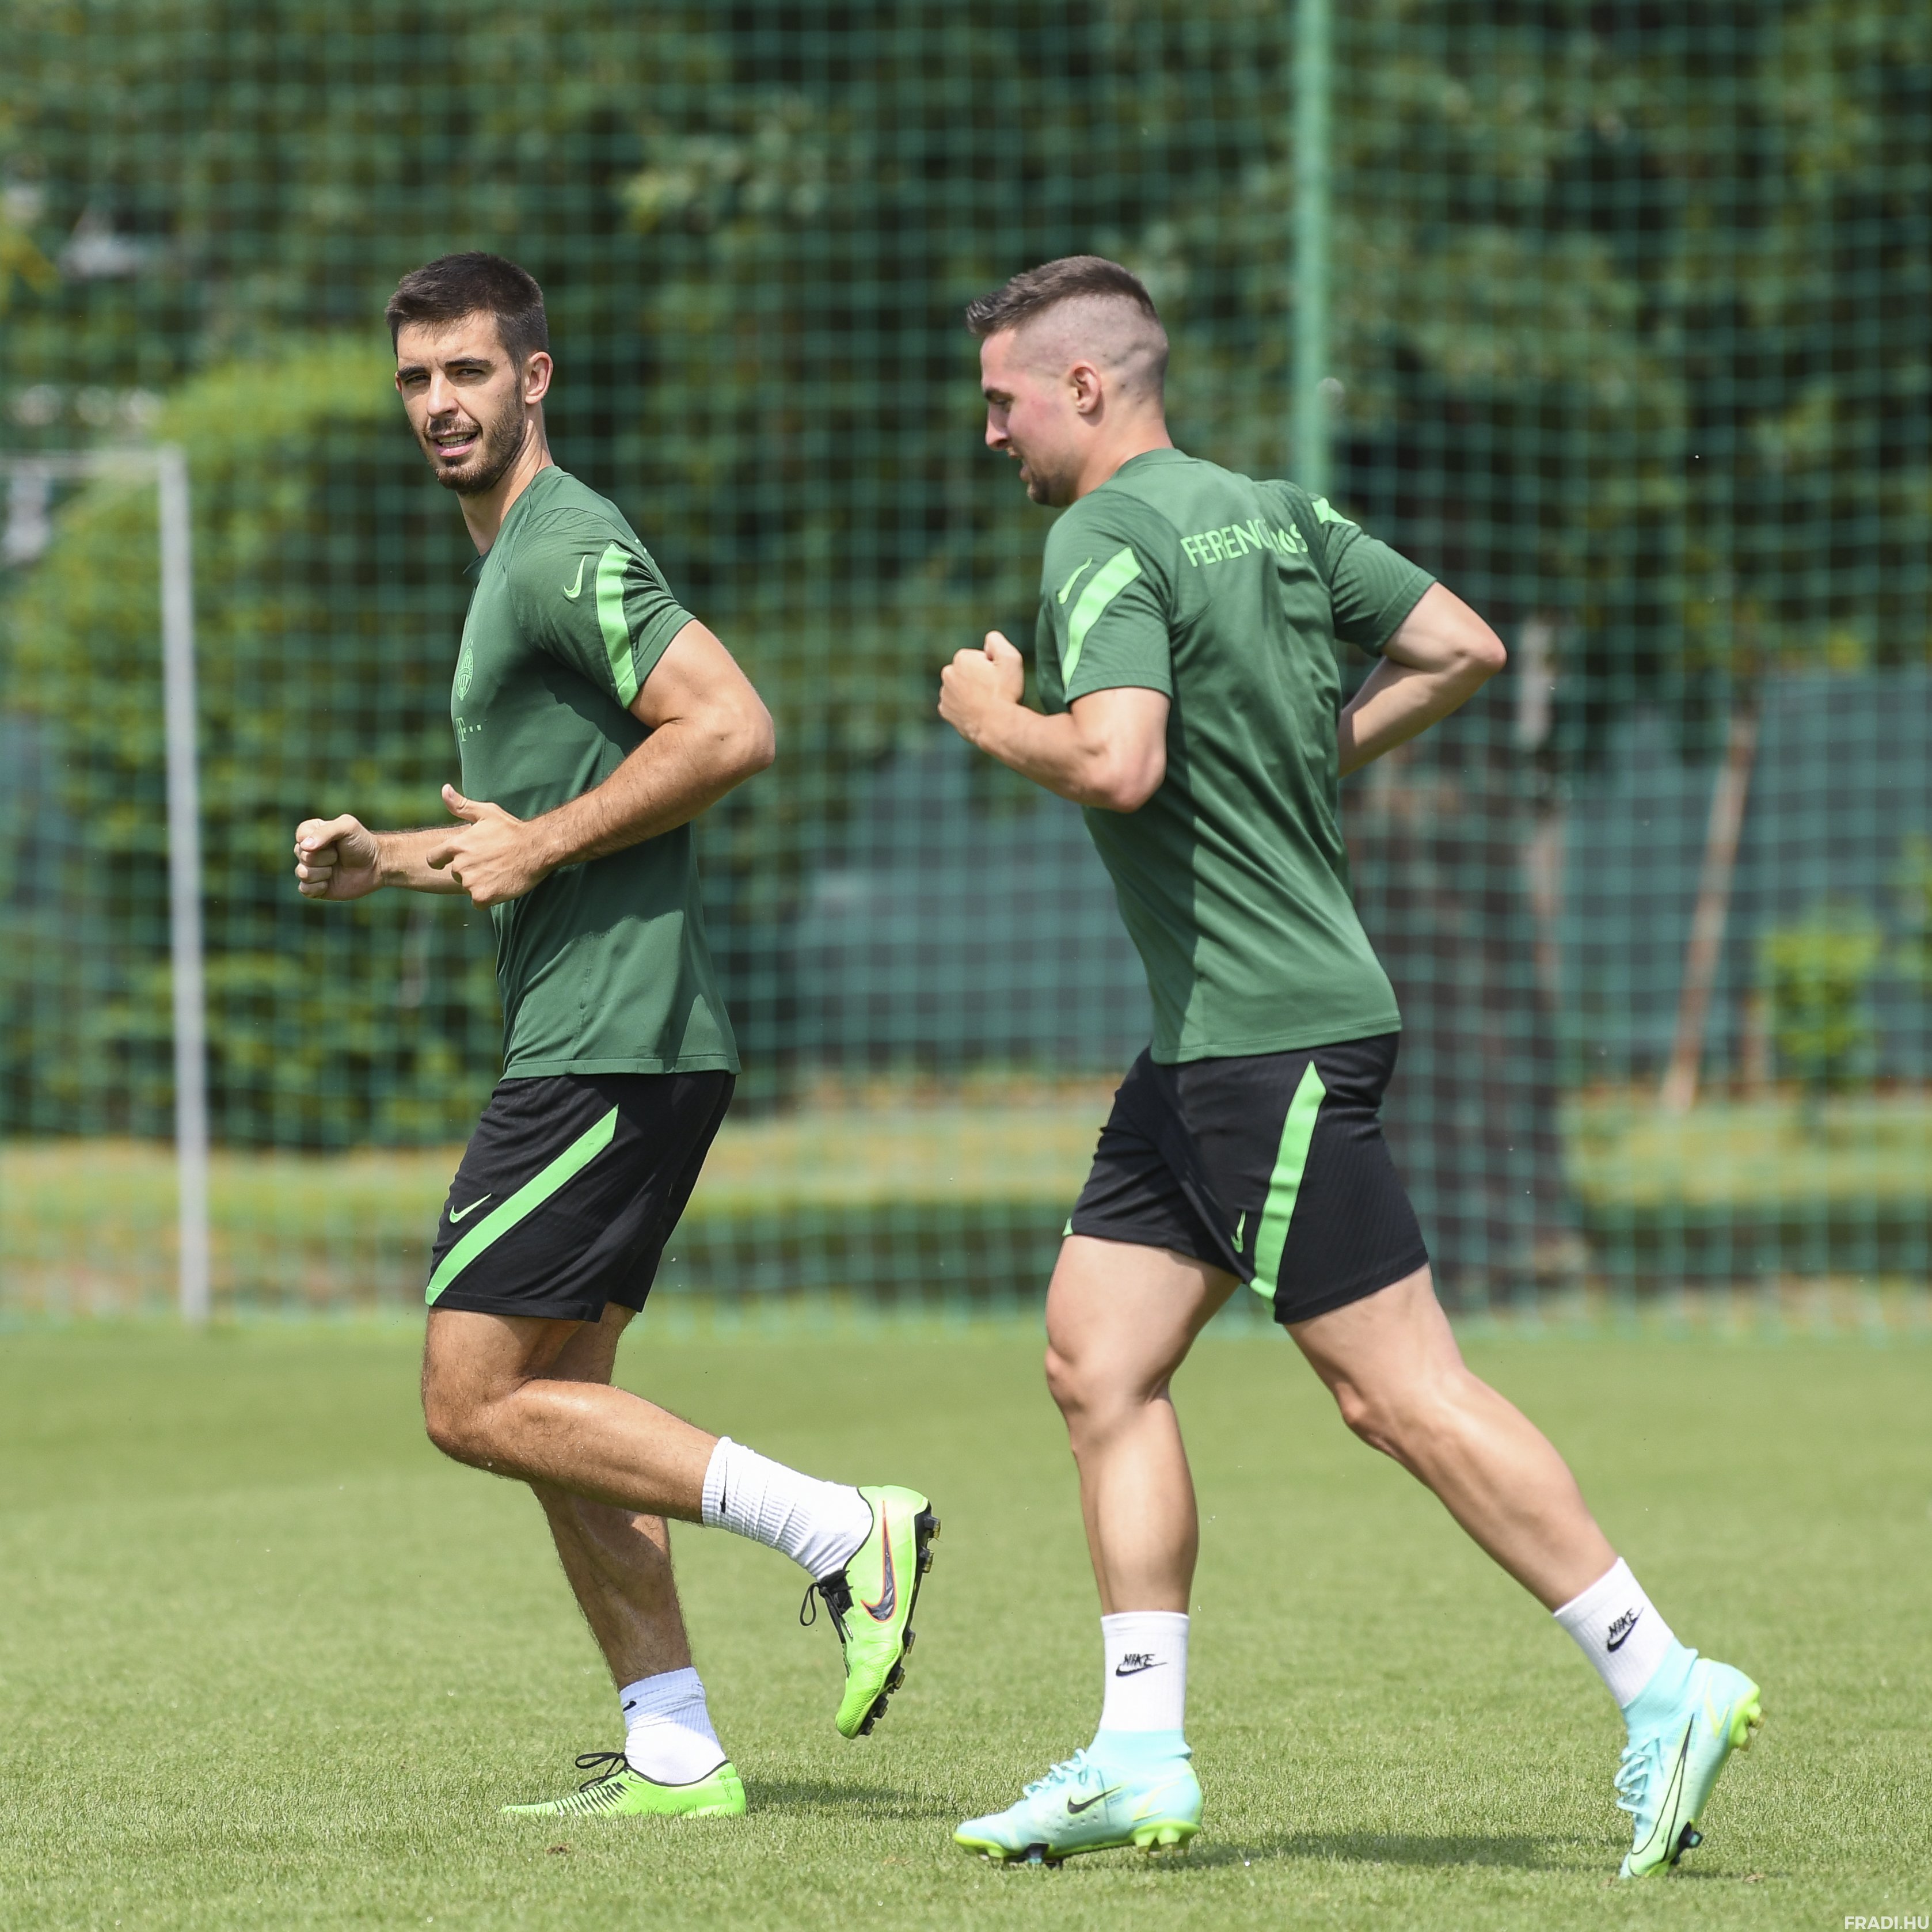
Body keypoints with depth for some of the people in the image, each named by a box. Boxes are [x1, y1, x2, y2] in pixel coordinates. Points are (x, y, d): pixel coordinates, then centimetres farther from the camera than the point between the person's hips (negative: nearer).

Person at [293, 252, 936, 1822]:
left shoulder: (569, 548, -11)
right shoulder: (514, 560, 21)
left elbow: (733, 729, -24)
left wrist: (538, 846, -16)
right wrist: (388, 860, 17)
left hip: (612, 1041, -10)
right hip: (588, 1042, 10)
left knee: (477, 1404, -11)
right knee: (550, 1410, 11)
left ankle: (843, 1531, -12)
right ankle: (675, 1753, 12)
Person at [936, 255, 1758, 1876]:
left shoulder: (1107, 543, -14)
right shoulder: (1274, 511, 12)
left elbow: (1118, 764, -27)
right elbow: (1465, 647, 12)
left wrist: (990, 715, -9)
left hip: (1272, 1041, -10)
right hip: (1211, 1042, 10)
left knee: (1400, 1392, -8)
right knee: (1099, 1359, 9)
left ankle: (1663, 1689, -5)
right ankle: (1140, 1762, 8)